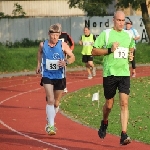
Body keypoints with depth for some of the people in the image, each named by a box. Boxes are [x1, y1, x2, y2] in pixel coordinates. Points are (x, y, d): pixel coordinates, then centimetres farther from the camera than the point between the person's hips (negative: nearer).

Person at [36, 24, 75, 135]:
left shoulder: (63, 45, -8)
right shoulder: (43, 45, -3)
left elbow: (72, 57, -3)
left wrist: (66, 62, -23)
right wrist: (39, 64, 16)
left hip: (59, 77, 1)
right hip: (47, 76, -1)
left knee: (56, 103, 13)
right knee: (50, 100, -18)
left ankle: (50, 123, 37)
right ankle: (51, 125, -19)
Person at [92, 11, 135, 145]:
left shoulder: (129, 35, 10)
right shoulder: (105, 34, -3)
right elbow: (94, 51, -3)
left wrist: (131, 55, 6)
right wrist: (109, 50, -15)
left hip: (124, 73, 2)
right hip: (110, 73, -2)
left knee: (124, 103, -11)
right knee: (109, 104, 10)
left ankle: (124, 135, -13)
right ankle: (104, 123, 43)